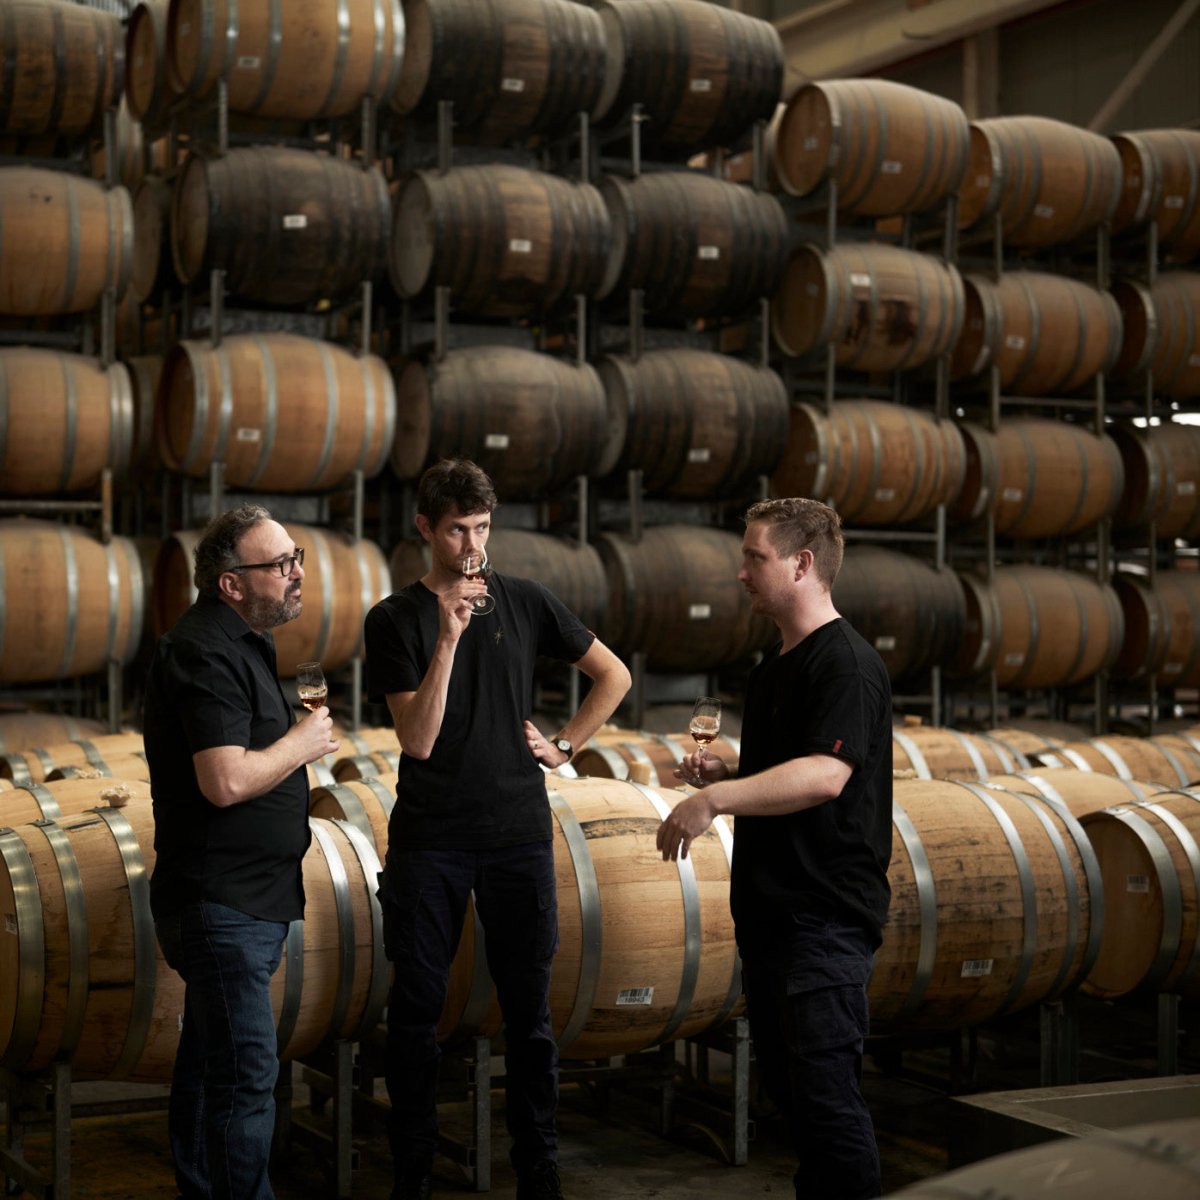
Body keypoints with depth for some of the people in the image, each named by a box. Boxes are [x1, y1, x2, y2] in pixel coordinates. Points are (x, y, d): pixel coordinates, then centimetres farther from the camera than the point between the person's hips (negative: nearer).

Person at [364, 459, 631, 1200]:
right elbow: (418, 740, -13)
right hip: (427, 840, -1)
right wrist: (449, 636, -20)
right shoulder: (396, 619, -2)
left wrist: (566, 746, 4)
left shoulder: (524, 602, 4)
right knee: (417, 1006, 5)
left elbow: (613, 675, 14)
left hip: (519, 834, 1)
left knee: (529, 1007, 6)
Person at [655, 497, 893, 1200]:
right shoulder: (774, 667, 17)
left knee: (827, 1092, -9)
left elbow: (824, 773, -28)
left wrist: (715, 799, -32)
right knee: (786, 1087, 15)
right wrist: (720, 774, 7)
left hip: (828, 913, -10)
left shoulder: (847, 664, -13)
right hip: (770, 907, 10)